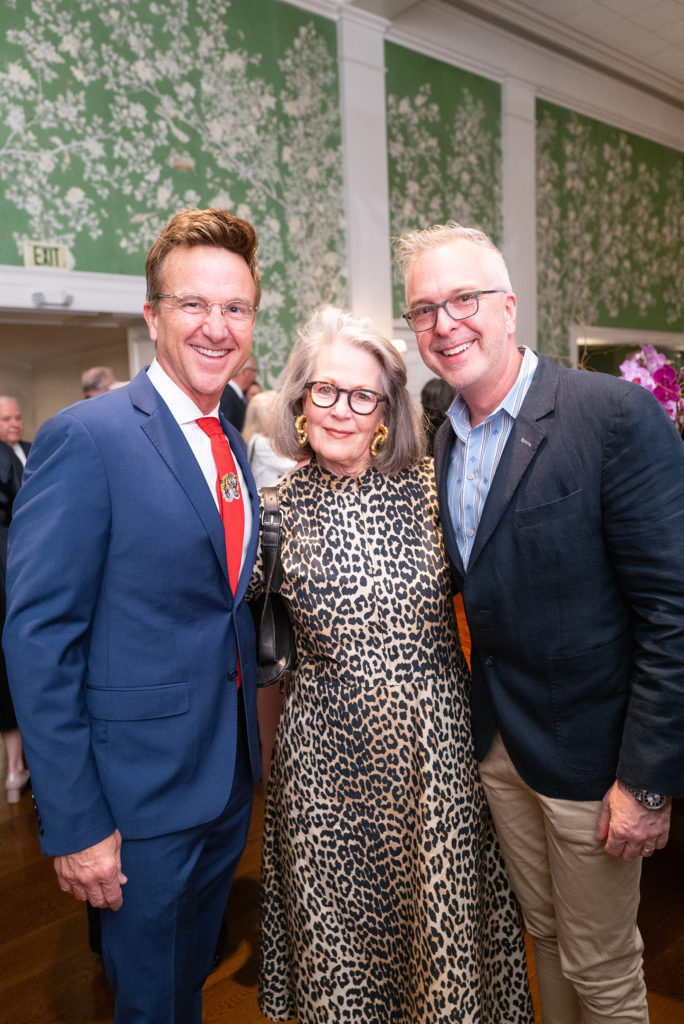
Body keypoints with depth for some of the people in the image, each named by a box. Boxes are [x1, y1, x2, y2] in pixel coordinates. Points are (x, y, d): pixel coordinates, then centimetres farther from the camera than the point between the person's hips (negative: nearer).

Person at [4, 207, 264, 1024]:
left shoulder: (231, 445, 6)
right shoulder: (85, 438, -18)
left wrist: (250, 753, 10)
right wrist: (74, 824, -17)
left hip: (230, 778, 7)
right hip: (142, 796, -6)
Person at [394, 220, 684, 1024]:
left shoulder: (617, 415, -19)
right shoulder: (444, 439, 3)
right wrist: (476, 721, 5)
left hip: (588, 746, -5)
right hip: (495, 744, 6)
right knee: (542, 929, 25)